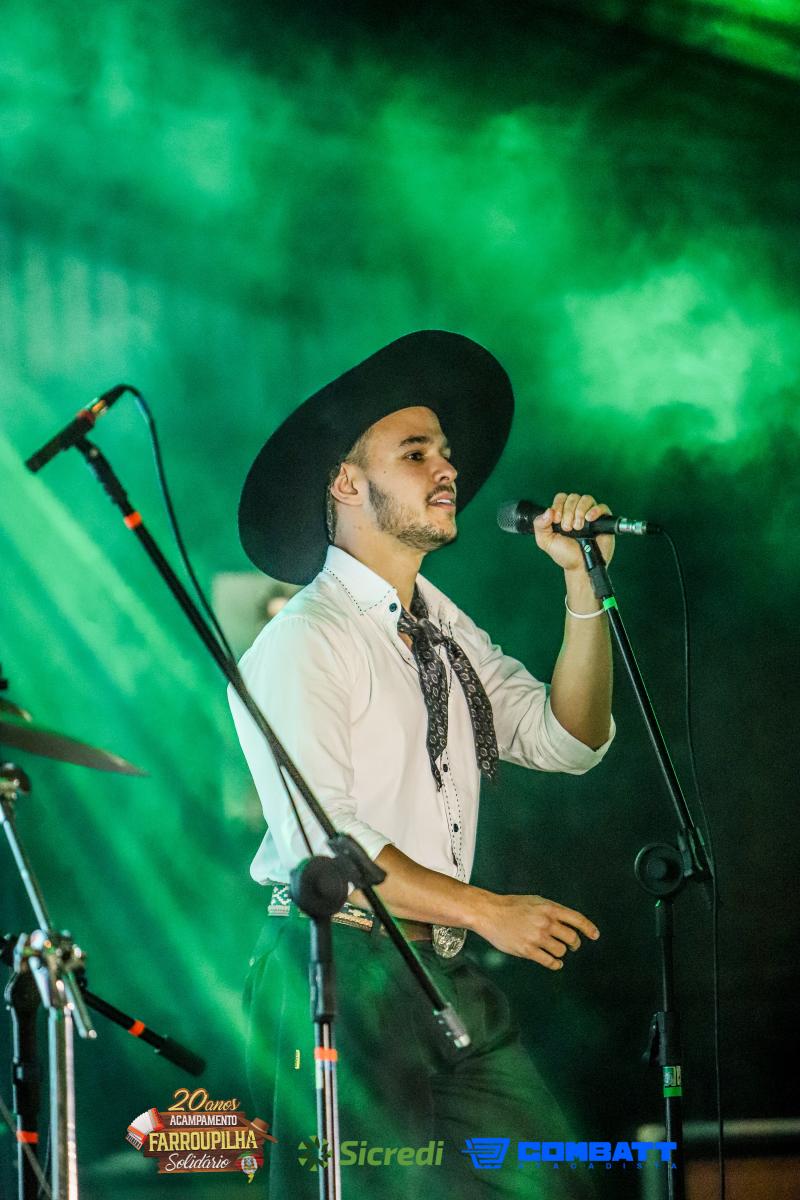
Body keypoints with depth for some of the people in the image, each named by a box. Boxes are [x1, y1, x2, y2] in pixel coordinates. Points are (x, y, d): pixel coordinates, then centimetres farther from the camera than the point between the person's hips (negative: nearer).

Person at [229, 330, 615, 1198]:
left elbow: (569, 741, 11)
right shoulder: (303, 642, -10)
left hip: (450, 980, 7)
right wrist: (487, 911, -17)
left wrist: (583, 583, 1)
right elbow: (321, 840, -19)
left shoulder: (447, 631, 16)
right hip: (337, 975, -7)